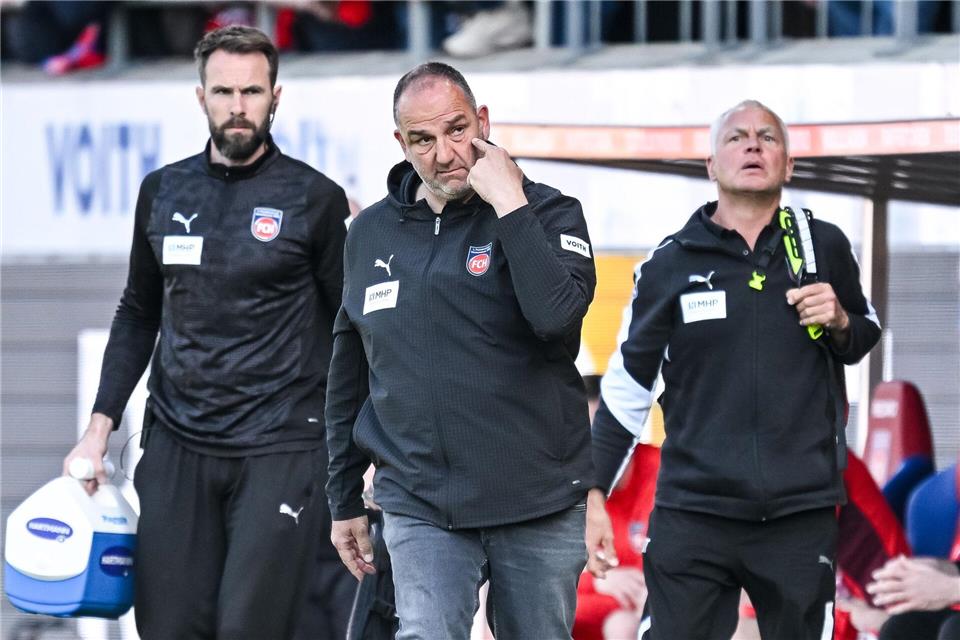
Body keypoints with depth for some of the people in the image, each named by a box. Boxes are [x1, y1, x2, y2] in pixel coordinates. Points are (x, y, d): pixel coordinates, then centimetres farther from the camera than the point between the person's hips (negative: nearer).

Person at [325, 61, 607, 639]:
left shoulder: (545, 212, -2)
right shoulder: (371, 235, 9)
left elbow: (557, 314, -23)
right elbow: (348, 379, 19)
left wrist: (508, 202, -19)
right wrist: (345, 501, 20)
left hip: (538, 504, -2)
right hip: (421, 506, 2)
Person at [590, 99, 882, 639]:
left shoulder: (824, 247, 4)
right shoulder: (671, 265, 2)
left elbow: (865, 337, 20)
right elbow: (627, 386, 8)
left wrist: (840, 323, -3)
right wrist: (593, 493, 5)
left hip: (803, 512, 1)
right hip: (693, 511, -1)